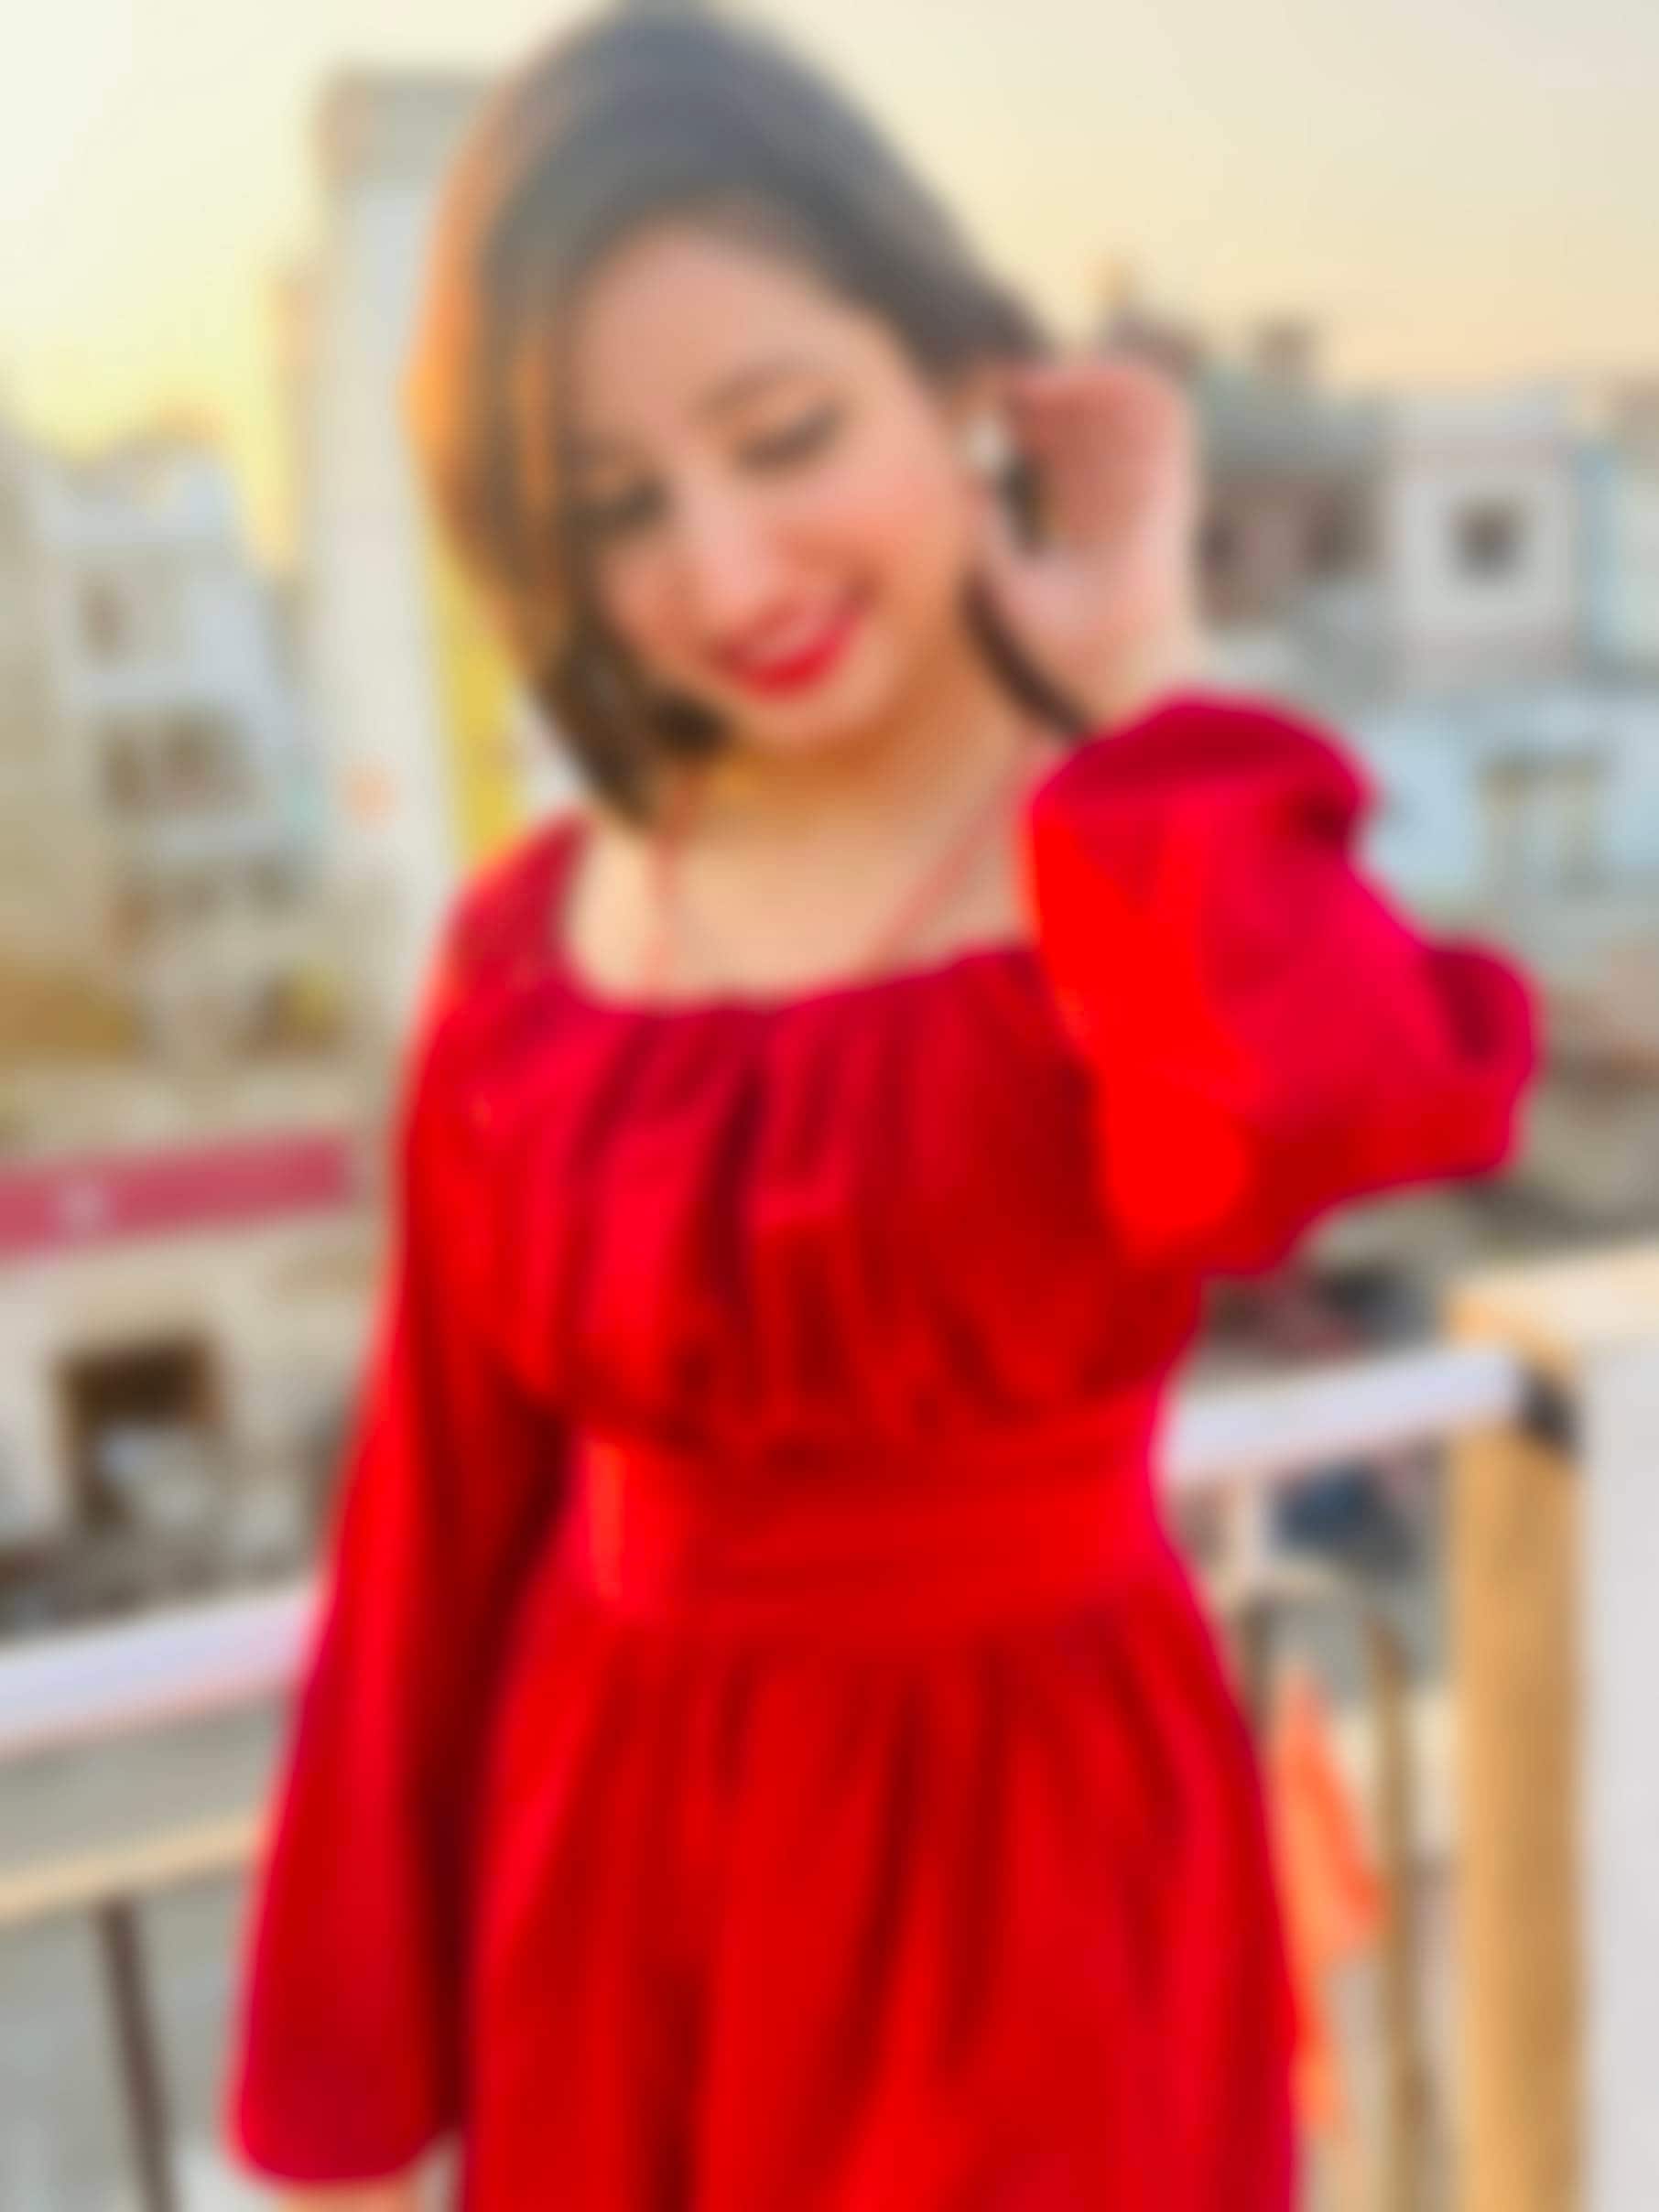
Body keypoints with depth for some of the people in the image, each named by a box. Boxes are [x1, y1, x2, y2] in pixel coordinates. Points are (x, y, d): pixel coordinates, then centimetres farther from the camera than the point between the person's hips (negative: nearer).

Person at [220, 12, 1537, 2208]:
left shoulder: (1198, 878, -14)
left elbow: (1324, 1106, -40)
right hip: (606, 1878, 3)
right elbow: (437, 1529, 1)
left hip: (1031, 1885, -2)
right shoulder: (532, 939, -6)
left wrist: (1136, 687, -23)